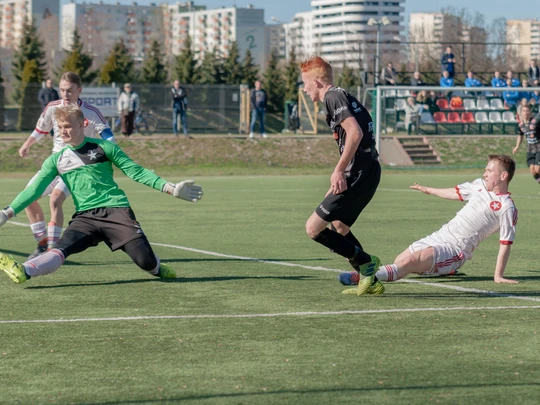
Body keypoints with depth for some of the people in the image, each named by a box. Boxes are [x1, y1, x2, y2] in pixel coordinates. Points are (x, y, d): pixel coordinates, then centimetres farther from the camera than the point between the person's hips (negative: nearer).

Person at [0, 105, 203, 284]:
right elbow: (34, 190, 10)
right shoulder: (56, 161, 12)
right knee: (61, 249, -26)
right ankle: (23, 271, -52)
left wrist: (171, 188, -3)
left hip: (116, 210, -2)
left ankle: (156, 269, 17)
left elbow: (136, 172, 4)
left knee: (145, 260, -18)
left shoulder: (103, 148, 4)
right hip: (85, 217, 2)